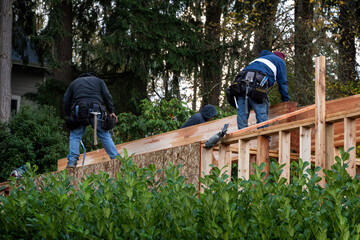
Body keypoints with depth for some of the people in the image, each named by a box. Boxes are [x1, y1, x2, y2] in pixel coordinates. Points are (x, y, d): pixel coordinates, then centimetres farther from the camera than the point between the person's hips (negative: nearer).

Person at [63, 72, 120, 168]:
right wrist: (111, 111, 8)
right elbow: (107, 96, 12)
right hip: (96, 109, 0)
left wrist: (68, 115, 21)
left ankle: (72, 161, -7)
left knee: (74, 136, 7)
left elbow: (66, 100, 19)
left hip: (79, 110, 0)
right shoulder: (98, 81, 27)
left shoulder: (74, 83, 29)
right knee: (105, 136, 4)